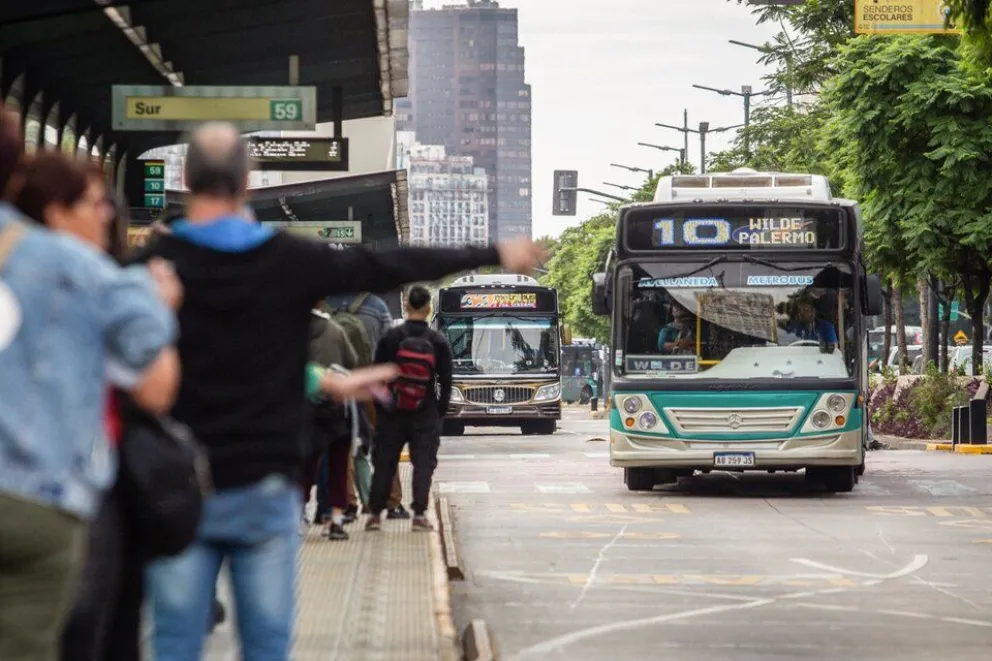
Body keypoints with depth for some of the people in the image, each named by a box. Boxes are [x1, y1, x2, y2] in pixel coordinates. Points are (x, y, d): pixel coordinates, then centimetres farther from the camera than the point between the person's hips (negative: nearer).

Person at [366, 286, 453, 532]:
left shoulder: (391, 338, -5)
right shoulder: (438, 341, -4)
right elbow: (445, 381, 0)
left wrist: (380, 406, 10)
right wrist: (441, 410, 11)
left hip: (393, 412, 1)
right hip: (426, 415, -1)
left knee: (384, 463, 8)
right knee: (424, 463, 4)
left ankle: (375, 513, 9)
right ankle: (419, 513, -4)